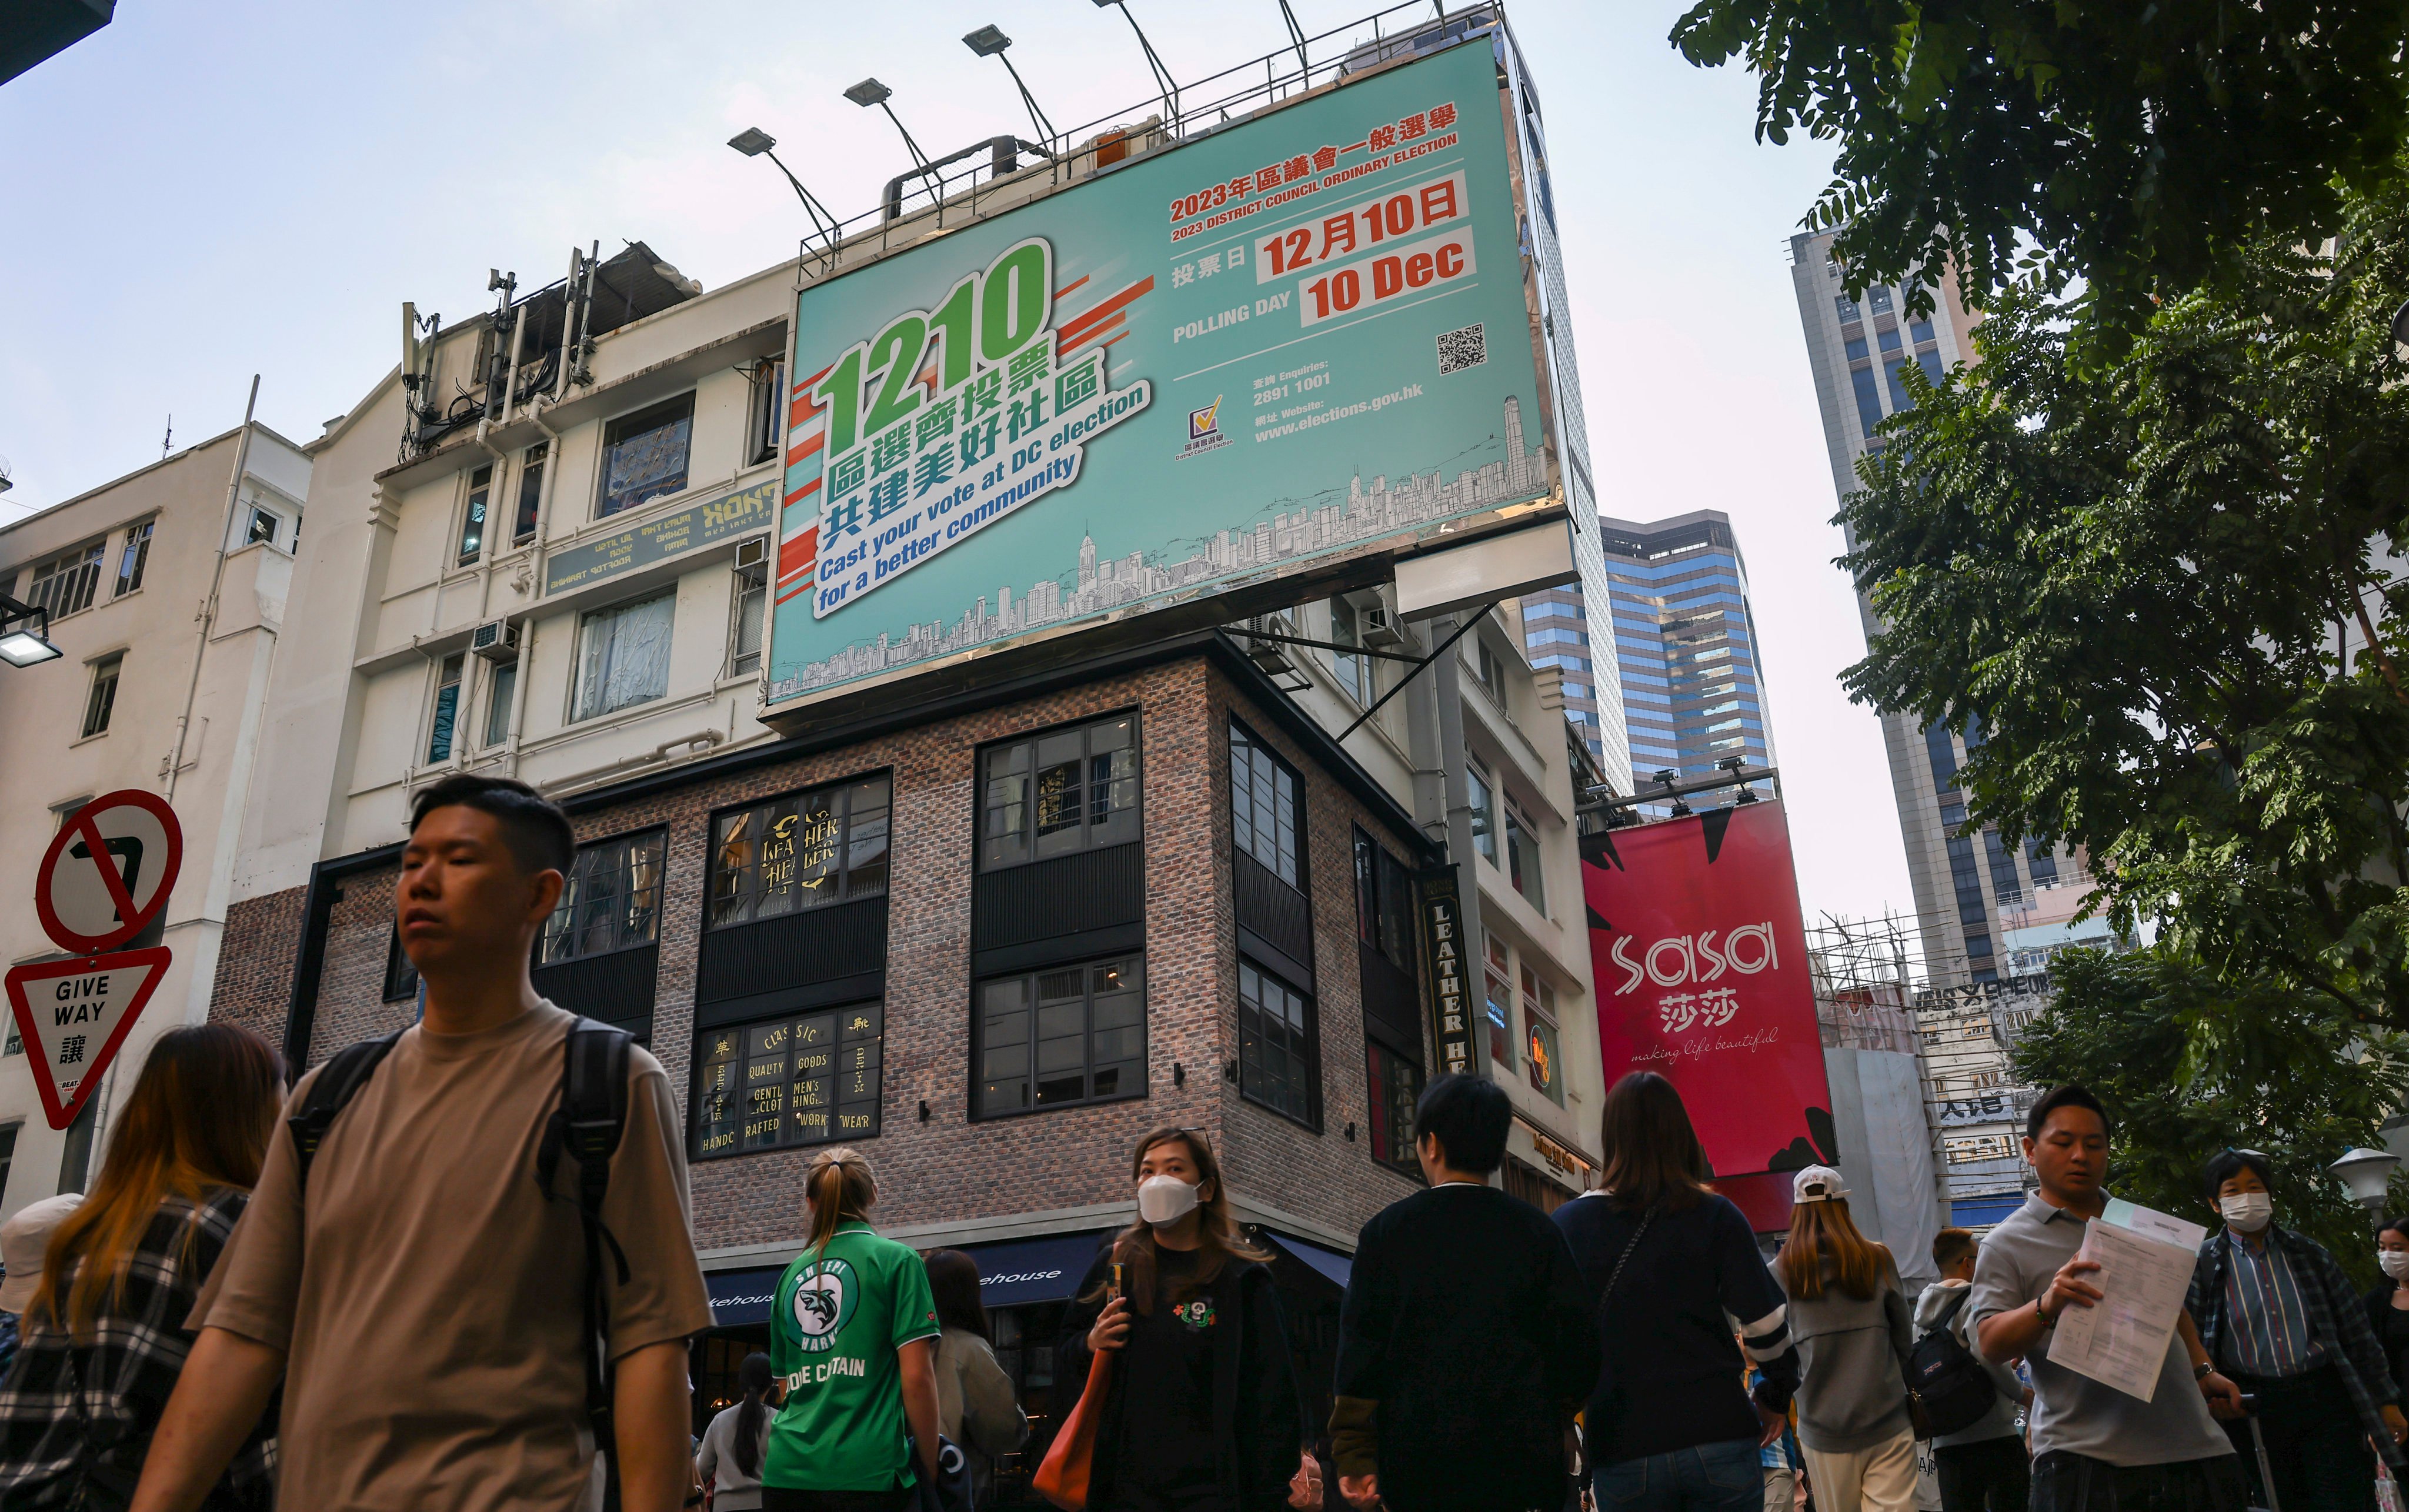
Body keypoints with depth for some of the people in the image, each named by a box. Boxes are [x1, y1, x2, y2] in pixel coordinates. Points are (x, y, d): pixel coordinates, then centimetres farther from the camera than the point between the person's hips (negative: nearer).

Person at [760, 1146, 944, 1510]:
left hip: (786, 1473, 5)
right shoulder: (897, 1259, -1)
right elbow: (916, 1377, -7)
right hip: (865, 1473, -5)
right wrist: (932, 1470, 0)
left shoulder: (791, 1274, 14)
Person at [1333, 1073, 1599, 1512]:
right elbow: (1578, 1346, 2)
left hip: (1420, 1468, -1)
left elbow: (1361, 1350, -4)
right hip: (1525, 1470, 1)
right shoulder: (1540, 1231, 2)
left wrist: (1356, 1458, -1)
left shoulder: (1386, 1232, -1)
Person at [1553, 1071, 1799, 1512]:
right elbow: (1765, 1325, -3)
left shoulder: (1567, 1225, -2)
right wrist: (1776, 1397, 14)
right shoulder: (1715, 1215, -2)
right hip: (1720, 1437, 0)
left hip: (1623, 1454, 0)